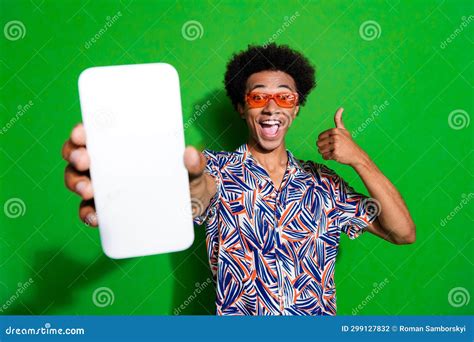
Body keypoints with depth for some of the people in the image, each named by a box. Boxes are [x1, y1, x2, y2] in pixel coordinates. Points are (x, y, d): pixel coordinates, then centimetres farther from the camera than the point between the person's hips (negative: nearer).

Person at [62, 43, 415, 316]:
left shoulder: (324, 184, 2)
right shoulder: (217, 170, -5)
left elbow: (403, 233, -1)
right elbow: (197, 192, -28)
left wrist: (360, 160, -13)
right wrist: (188, 182, -51)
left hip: (318, 313, 2)